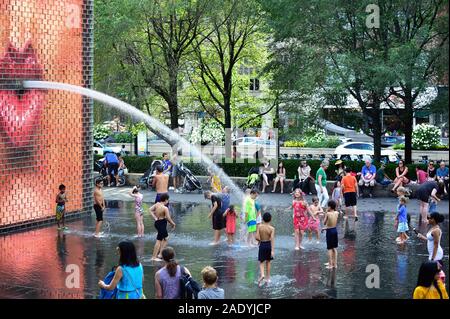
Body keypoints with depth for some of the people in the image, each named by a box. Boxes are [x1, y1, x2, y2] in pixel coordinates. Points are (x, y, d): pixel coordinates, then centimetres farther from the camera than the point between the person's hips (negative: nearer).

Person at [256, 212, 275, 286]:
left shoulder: (260, 227, -8)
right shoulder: (272, 228, -10)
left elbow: (257, 237, -13)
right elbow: (272, 239, -16)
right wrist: (272, 250, -18)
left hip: (262, 245, 0)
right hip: (269, 245, 0)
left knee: (261, 262, 7)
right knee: (268, 262, 16)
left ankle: (262, 274, -19)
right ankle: (268, 278, 23)